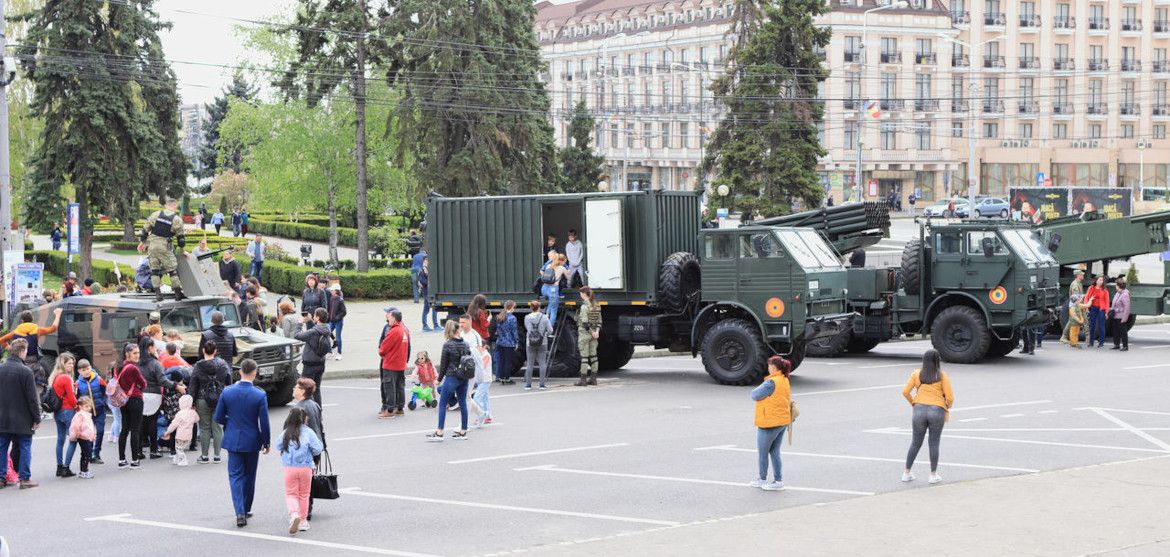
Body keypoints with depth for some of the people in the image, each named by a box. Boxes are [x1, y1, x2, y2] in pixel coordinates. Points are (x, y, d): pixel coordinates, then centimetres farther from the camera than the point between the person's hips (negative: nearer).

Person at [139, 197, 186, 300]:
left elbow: (145, 228, 6)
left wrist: (142, 242, 17)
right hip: (164, 246, -3)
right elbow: (180, 236, 3)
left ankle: (158, 293, 6)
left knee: (154, 269, 10)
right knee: (172, 269, 7)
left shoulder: (156, 214, 4)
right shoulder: (177, 219, -3)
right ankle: (178, 293, 10)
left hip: (151, 244, 3)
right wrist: (181, 249, 18)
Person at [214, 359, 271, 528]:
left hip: (233, 440, 1)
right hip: (252, 441, -1)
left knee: (235, 476, 4)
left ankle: (240, 512, -10)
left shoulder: (227, 392, -8)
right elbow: (264, 423, -10)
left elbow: (218, 418, -1)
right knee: (249, 476, 16)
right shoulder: (260, 395, -14)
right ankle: (246, 509, 27)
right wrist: (266, 442, 3)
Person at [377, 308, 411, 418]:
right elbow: (408, 347, 13)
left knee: (389, 387, -2)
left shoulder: (393, 331, -20)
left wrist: (380, 352, 6)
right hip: (401, 364, 9)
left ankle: (389, 410, -1)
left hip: (390, 365, -9)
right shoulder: (405, 330, 6)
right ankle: (400, 408, 22)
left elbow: (383, 348, -15)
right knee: (400, 386, 14)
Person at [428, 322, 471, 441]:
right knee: (463, 403, 11)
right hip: (464, 378, 6)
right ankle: (463, 431, 14)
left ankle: (439, 433, -1)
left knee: (442, 404, 1)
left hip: (451, 377, -6)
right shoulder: (465, 344, 4)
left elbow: (443, 364, -7)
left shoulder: (447, 345, -11)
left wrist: (440, 379, 3)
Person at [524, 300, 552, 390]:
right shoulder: (544, 317, -7)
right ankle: (542, 384, 3)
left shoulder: (527, 317, -5)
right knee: (542, 363, 5)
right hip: (542, 343, -1)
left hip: (530, 343, 1)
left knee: (530, 364, 7)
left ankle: (528, 384, 7)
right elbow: (550, 330, -4)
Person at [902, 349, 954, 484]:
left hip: (919, 409, 2)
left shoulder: (917, 374, 5)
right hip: (937, 410, -2)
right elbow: (950, 397, -4)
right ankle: (933, 475, 11)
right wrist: (948, 406, 17)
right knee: (934, 444, 8)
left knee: (915, 443, 12)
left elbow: (905, 392, 1)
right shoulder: (942, 376, 0)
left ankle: (907, 473, 17)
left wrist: (913, 403, 17)